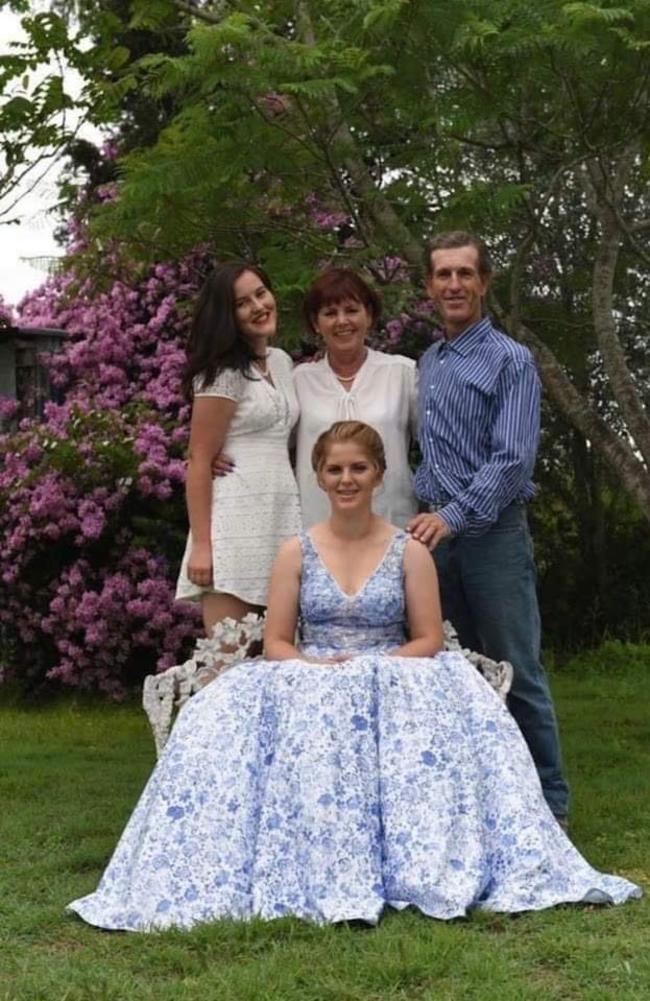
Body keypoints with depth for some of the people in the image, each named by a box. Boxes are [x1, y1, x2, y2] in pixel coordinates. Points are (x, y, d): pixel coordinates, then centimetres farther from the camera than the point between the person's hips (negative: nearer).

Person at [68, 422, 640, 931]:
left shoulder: (409, 552, 6)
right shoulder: (297, 553, 9)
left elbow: (428, 640, 3)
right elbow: (275, 643, 6)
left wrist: (378, 666, -14)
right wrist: (315, 666, -14)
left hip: (394, 688, 0)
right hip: (308, 686, 1)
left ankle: (423, 864, -26)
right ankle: (319, 871, -27)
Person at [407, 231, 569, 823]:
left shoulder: (511, 361, -5)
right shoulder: (425, 365, 16)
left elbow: (513, 459, -15)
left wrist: (453, 516, -22)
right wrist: (425, 507, 8)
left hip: (492, 532, -6)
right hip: (436, 530, 6)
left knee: (518, 673, -4)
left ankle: (549, 803, 5)